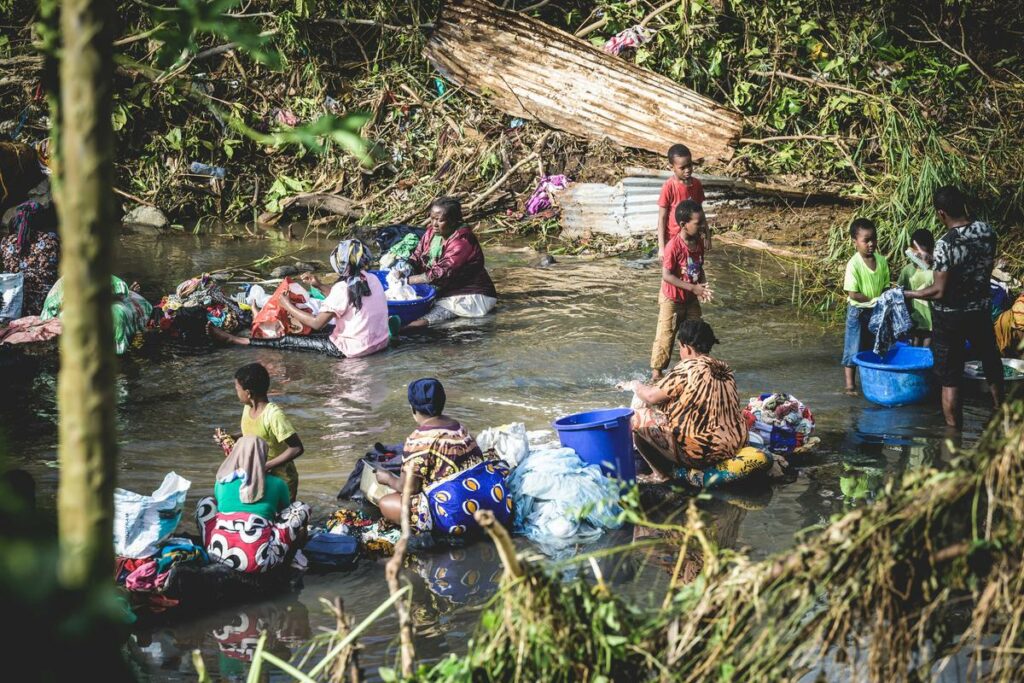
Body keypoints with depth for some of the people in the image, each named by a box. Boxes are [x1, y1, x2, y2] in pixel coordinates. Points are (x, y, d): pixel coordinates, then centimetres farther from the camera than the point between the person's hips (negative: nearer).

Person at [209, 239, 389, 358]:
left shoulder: (343, 288, -18)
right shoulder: (373, 280, 4)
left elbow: (317, 323, -17)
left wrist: (288, 306, -5)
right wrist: (320, 287, 14)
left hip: (353, 348, -8)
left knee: (289, 340, 2)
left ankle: (234, 340, 9)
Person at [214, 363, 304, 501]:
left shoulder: (274, 414, -26)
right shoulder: (248, 409, -3)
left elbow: (297, 448, -28)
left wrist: (266, 467, -29)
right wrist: (231, 438, -2)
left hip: (279, 480, -7)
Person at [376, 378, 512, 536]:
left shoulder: (419, 439, -12)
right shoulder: (458, 426, 11)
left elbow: (409, 487, -10)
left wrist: (388, 479, 13)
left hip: (455, 514, -8)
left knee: (386, 504, 4)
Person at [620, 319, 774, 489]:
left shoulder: (688, 368, -14)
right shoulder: (723, 368, 8)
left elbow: (651, 396, -10)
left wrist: (635, 385, 12)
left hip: (701, 451, -9)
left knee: (637, 417, -3)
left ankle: (664, 474, 2)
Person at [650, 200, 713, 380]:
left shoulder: (698, 243, -3)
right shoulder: (674, 246, -26)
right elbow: (667, 275, -26)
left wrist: (703, 285, -8)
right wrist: (693, 288, -27)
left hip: (691, 298, 7)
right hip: (672, 299, -7)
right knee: (666, 336, 2)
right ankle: (657, 370, 15)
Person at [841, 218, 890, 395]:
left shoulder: (882, 261, -2)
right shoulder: (853, 264, -18)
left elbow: (886, 286, 6)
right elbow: (853, 294, -20)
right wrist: (873, 300, -21)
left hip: (877, 312, 5)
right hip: (858, 310, -5)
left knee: (873, 347, 13)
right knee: (853, 348, 1)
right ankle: (850, 384, 10)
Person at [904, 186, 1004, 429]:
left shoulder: (946, 245, -25)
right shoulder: (986, 231, -8)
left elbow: (939, 291, -23)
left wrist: (909, 295, -10)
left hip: (950, 317, -6)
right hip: (981, 310, 6)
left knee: (950, 379, 4)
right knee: (991, 363, 27)